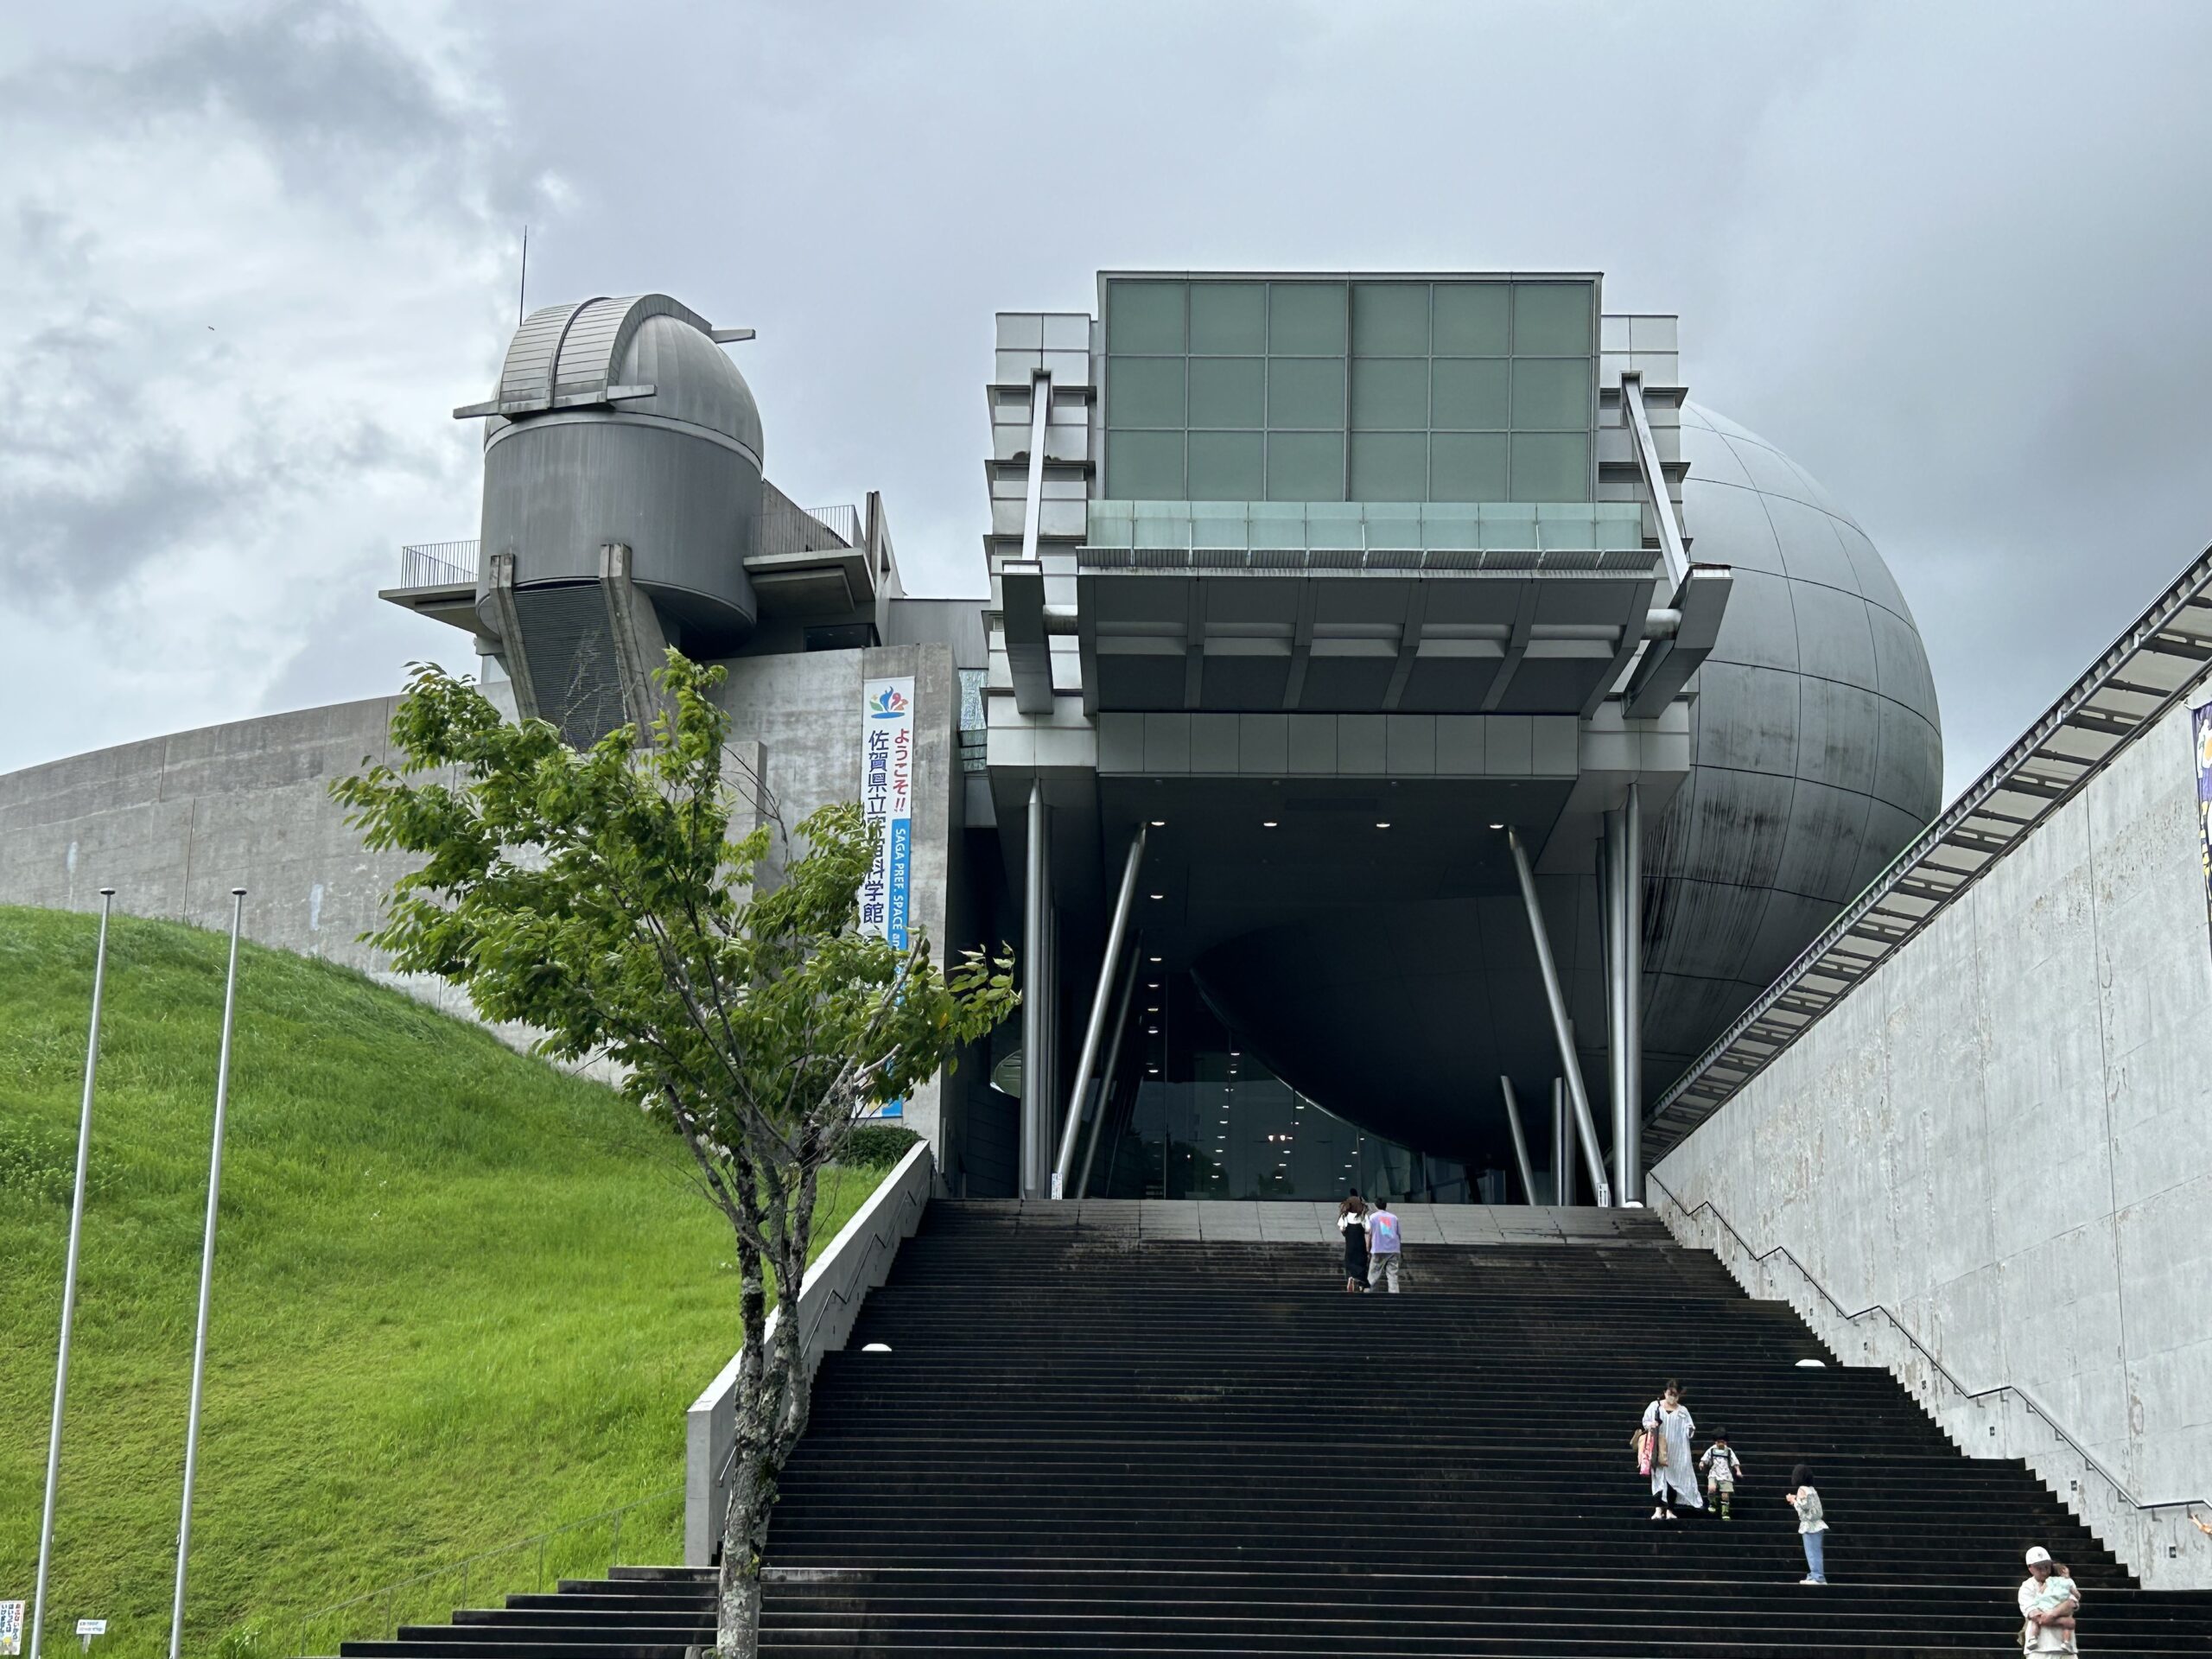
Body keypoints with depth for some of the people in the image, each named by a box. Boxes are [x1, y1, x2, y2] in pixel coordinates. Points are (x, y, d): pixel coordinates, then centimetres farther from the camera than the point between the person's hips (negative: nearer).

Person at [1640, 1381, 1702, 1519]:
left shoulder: (1682, 1411, 6)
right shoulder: (1655, 1406, 2)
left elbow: (1687, 1431, 4)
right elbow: (1645, 1421, 6)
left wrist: (1690, 1429, -19)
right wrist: (1650, 1425, -15)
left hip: (1676, 1452, 2)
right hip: (1659, 1450, -2)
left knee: (1674, 1479, 2)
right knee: (1659, 1478, -6)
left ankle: (1669, 1510, 9)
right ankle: (1658, 1510, -7)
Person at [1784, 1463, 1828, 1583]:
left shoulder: (1802, 1489, -9)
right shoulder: (1811, 1489, 16)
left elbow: (1804, 1506, -18)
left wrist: (1793, 1500, -3)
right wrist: (1796, 1500, 20)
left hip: (1809, 1525, -9)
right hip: (1816, 1524, 9)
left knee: (1812, 1553, -7)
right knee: (1816, 1552, 9)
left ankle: (1818, 1577, -10)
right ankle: (1815, 1576, 11)